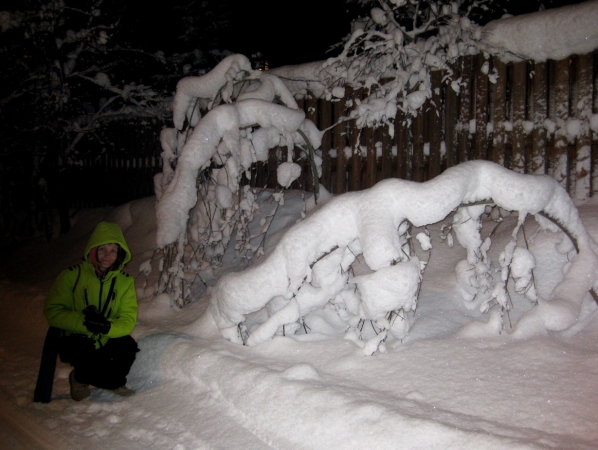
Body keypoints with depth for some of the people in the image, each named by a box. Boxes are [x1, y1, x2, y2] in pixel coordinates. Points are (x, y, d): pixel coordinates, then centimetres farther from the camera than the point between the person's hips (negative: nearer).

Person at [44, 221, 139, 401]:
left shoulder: (125, 281, -3)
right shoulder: (72, 275, -9)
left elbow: (128, 320, -10)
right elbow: (53, 311, -14)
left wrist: (107, 327, -33)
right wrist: (84, 322, -30)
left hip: (109, 340, 3)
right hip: (77, 340, -2)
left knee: (128, 347, -27)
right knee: (82, 350, -34)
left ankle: (82, 377, 1)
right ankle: (116, 382, -3)